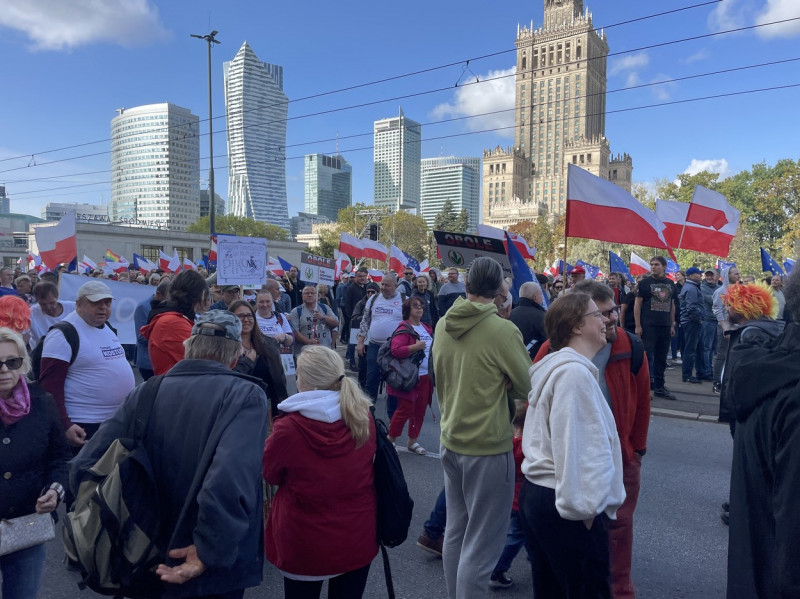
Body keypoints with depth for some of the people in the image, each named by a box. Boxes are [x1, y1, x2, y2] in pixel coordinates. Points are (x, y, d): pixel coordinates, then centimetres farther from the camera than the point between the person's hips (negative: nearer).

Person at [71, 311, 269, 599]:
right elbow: (231, 480, -33)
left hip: (149, 564, 4)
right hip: (213, 568, -4)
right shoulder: (245, 395, -17)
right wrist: (209, 551, -23)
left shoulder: (144, 394, -4)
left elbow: (83, 467, -8)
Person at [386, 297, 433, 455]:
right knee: (405, 410, -3)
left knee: (420, 410, 11)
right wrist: (416, 346, -24)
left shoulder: (427, 328, 13)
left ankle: (413, 441, 25)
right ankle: (390, 440, 14)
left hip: (426, 376, 7)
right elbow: (396, 350, -24)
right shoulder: (404, 329, -11)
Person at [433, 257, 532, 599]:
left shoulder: (442, 325, -1)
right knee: (481, 544, 6)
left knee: (455, 532, 19)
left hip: (451, 440, 7)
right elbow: (527, 386, -7)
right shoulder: (503, 330, -19)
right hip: (488, 445, -6)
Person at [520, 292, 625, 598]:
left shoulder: (554, 365, 12)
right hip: (565, 507, -10)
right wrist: (584, 508, -17)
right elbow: (573, 446, -22)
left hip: (537, 493, 10)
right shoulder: (575, 372, -18)